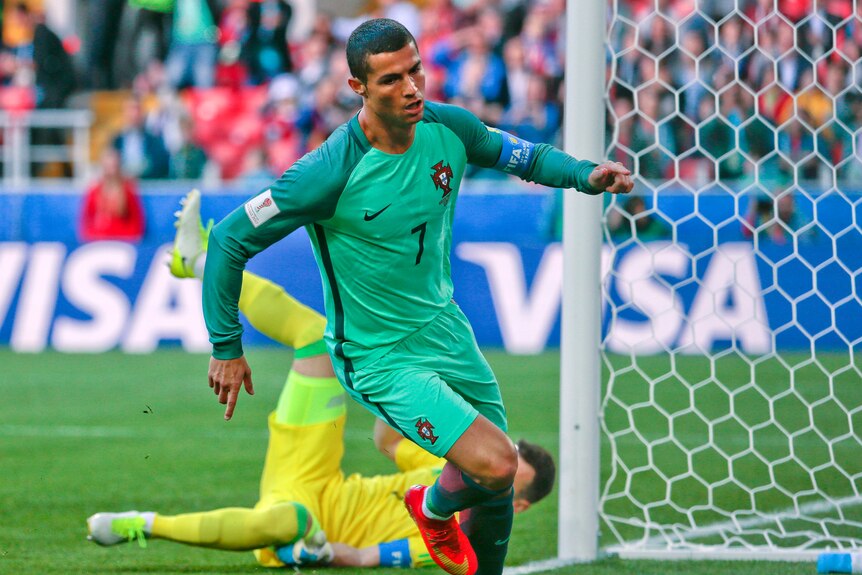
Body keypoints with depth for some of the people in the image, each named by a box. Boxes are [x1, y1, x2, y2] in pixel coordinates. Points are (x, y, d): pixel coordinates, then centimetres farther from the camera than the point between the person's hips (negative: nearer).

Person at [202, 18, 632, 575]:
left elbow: (519, 155, 12)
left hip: (447, 329, 6)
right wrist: (227, 348, -15)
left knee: (500, 485, 12)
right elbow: (230, 239, -18)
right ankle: (435, 507, 14)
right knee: (495, 464, -19)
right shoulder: (331, 173, -26)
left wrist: (584, 174, -8)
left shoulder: (448, 127, -9)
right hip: (378, 358, -6)